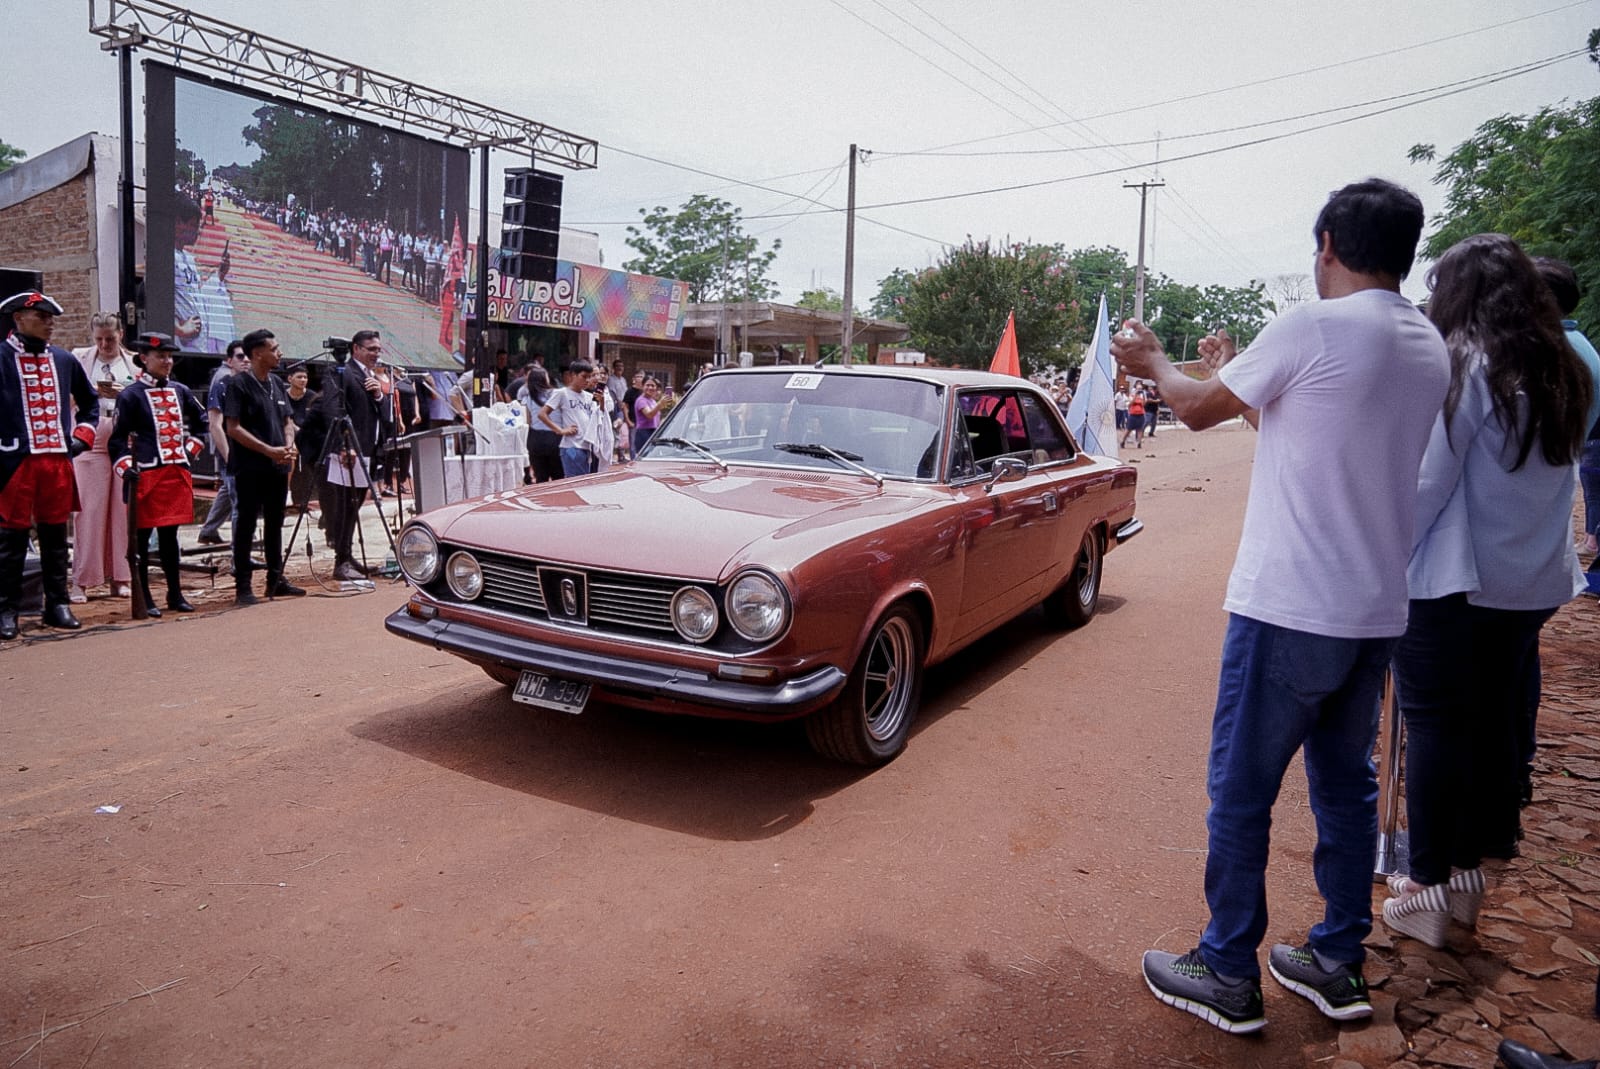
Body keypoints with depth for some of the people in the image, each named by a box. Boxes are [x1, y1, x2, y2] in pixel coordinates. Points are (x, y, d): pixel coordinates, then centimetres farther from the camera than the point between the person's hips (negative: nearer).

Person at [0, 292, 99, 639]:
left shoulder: (64, 360, 12)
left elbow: (90, 402, 25)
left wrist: (82, 435, 13)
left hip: (59, 461, 4)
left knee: (55, 535, 10)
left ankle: (58, 604, 18)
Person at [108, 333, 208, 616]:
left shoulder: (181, 391, 12)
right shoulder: (131, 395, -3)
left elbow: (202, 421, 26)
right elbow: (117, 438, -4)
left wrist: (191, 447, 16)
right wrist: (126, 469, -14)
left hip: (178, 473, 5)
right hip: (147, 475, -5)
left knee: (170, 534, 12)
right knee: (141, 537, 2)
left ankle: (175, 594, 18)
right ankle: (144, 598, 8)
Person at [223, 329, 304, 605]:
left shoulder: (277, 384, 14)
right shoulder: (239, 384, -8)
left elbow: (287, 422, 18)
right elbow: (233, 428, -14)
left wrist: (288, 447, -2)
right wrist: (269, 450, -19)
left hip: (278, 467, 7)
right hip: (250, 468, -7)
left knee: (275, 523, 12)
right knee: (246, 525, -2)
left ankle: (276, 580, 21)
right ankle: (242, 587, 4)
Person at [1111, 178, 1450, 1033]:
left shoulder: (1314, 328, -14)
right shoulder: (1430, 350, 10)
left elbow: (1199, 410, -2)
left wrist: (1153, 362, 18)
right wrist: (1233, 369, 30)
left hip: (1290, 609, -8)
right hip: (1376, 612, 8)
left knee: (1241, 791, 4)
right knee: (1346, 783, 18)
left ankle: (1228, 974, 16)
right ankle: (1338, 963, 30)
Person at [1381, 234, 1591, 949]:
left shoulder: (1459, 365, -13)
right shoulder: (1560, 373, 11)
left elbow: (1424, 481, -16)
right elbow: (1556, 475, 16)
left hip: (1453, 580, -7)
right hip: (1531, 580, 7)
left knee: (1435, 724, 1)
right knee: (1494, 722, 15)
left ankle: (1428, 890, 9)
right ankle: (1470, 872, 27)